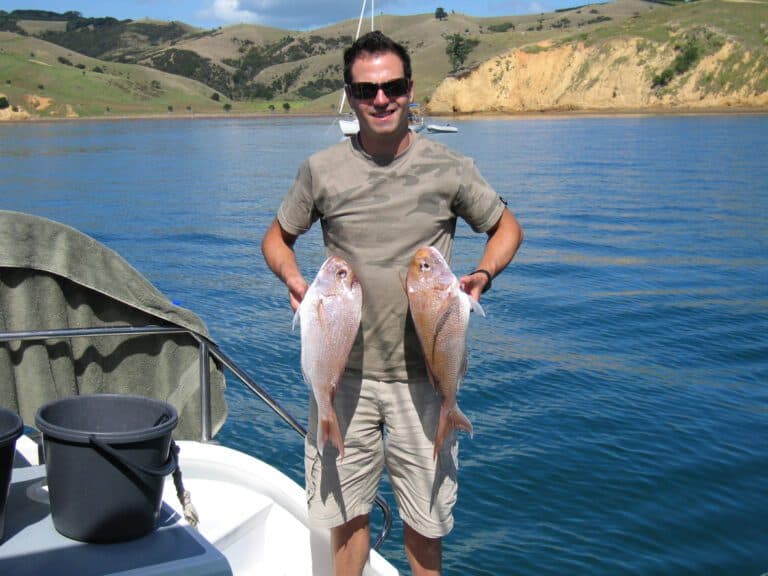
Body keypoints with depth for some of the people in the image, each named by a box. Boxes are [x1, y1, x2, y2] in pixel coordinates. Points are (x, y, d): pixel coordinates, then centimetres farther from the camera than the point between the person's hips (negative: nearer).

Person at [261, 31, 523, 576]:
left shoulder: (449, 169, -4)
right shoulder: (321, 170, -1)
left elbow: (507, 228, 10)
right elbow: (277, 238, 12)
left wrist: (482, 275, -10)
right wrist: (292, 277, -9)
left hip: (423, 374, -1)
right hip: (345, 371, 1)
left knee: (425, 519, 11)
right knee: (344, 510, 13)